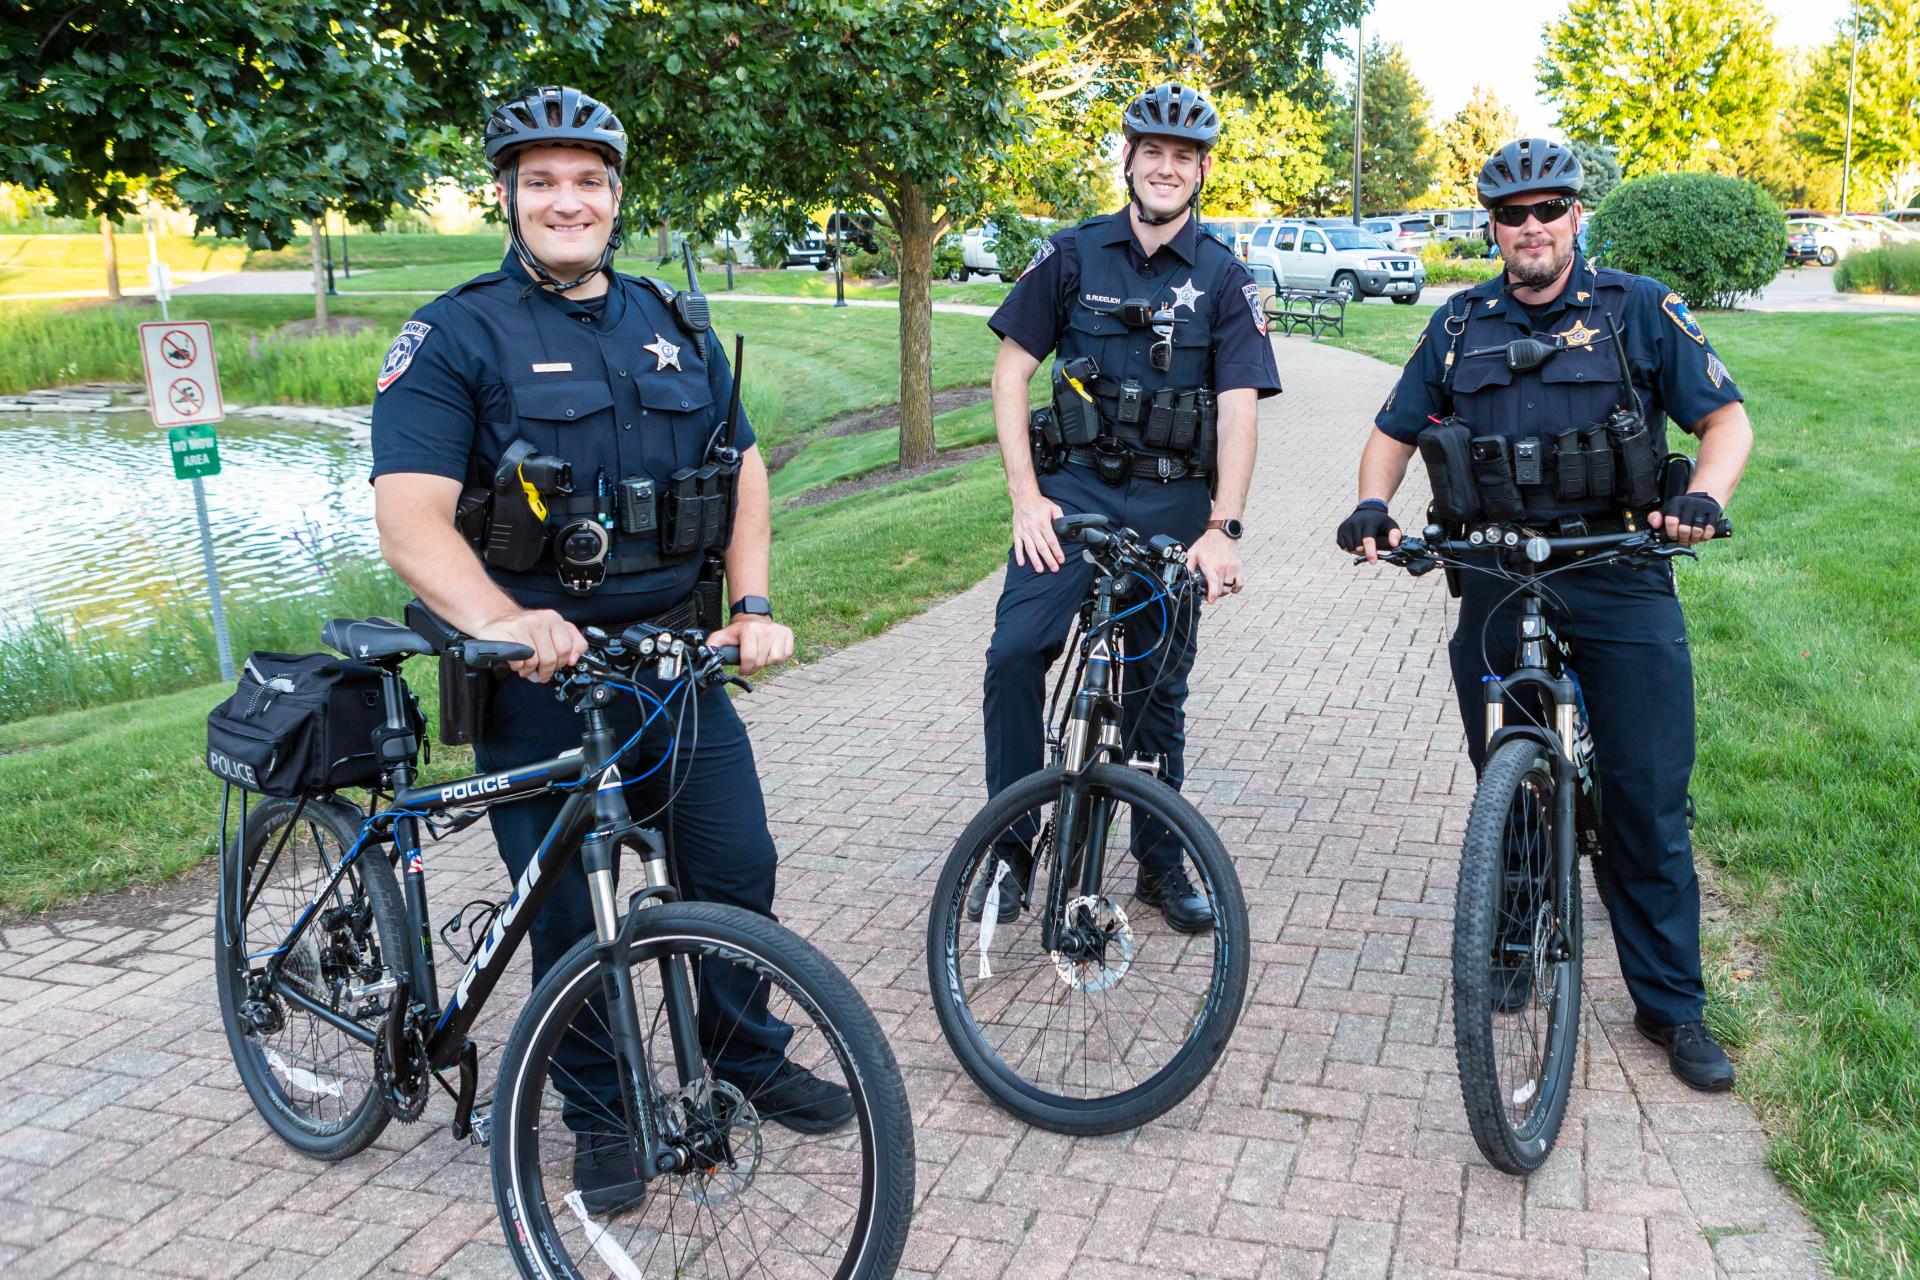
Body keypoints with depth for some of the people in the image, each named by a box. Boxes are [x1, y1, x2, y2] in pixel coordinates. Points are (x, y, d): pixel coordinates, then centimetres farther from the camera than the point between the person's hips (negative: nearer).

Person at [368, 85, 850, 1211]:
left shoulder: (677, 326, 10)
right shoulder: (455, 336, -6)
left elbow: (743, 471, 12)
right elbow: (412, 514, -17)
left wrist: (754, 604, -3)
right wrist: (500, 620, -35)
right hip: (539, 671, -4)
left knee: (738, 862, 10)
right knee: (567, 910, 5)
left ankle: (749, 1053, 34)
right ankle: (600, 1114, 27)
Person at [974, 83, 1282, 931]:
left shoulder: (1224, 280, 2)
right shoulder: (1073, 255, 3)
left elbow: (1238, 410, -5)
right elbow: (1011, 370, 1)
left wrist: (1220, 527, -17)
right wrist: (1026, 496, -9)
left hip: (1173, 501, 1)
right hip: (1076, 484, 0)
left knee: (1158, 686, 8)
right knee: (1015, 650, -18)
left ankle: (1162, 863, 24)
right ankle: (1010, 842, -1)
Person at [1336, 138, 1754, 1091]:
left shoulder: (1638, 308, 2)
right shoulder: (1459, 325, 9)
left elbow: (1725, 415, 1)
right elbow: (1395, 430, 14)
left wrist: (1704, 496, -19)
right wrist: (1372, 503, -7)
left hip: (1621, 583, -2)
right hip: (1496, 582, 2)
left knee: (1647, 803, -1)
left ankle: (1672, 1005, 13)